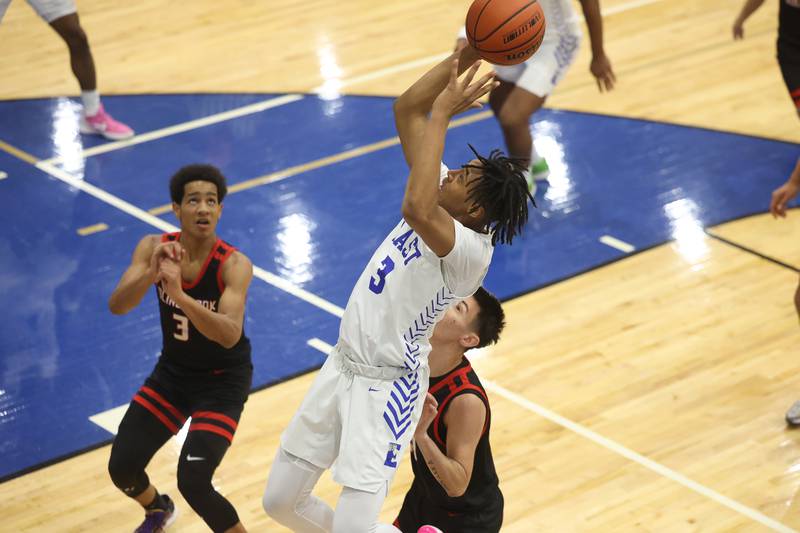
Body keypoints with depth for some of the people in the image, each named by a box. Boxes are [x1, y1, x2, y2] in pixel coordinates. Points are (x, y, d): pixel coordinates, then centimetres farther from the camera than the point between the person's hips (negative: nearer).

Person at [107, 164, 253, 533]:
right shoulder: (154, 248, -14)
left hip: (222, 381, -5)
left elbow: (230, 334, -40)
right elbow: (117, 306, -25)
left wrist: (179, 295, -55)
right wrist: (151, 274, -44)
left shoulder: (234, 265, -26)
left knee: (193, 483, -19)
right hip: (172, 371, 5)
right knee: (122, 468, 3)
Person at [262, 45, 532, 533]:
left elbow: (416, 209, -45)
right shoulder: (446, 196, 0)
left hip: (387, 387, -8)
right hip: (343, 367, 8)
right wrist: (462, 59, -13)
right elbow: (406, 110, 1)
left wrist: (441, 115, -38)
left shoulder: (472, 251, -24)